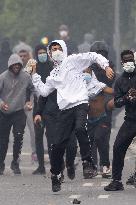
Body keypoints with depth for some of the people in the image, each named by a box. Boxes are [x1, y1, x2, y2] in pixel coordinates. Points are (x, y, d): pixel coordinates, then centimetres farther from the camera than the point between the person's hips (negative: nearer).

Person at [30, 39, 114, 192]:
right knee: (58, 144, 1)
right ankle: (54, 176, 15)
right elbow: (43, 91, 22)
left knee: (80, 129, -34)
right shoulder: (53, 75, 23)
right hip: (65, 109, 5)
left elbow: (94, 56, 3)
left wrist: (106, 66, -11)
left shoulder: (73, 60, 8)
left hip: (80, 104, -5)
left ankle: (87, 162, -25)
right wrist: (34, 74, 21)